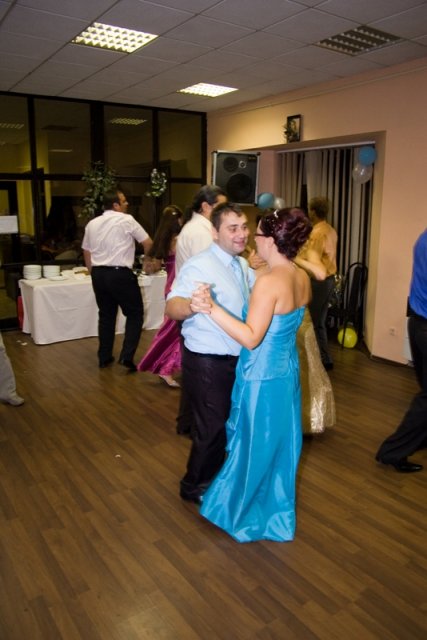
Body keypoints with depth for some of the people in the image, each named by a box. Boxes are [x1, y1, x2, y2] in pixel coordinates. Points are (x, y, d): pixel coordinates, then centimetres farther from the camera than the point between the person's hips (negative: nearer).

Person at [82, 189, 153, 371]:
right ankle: (127, 356, -3)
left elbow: (86, 252, 16)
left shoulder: (92, 224, 13)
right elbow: (148, 243, -1)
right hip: (120, 274, -6)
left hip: (98, 274, 7)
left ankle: (104, 357, 22)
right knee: (135, 313, 6)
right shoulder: (126, 220, -5)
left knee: (106, 315, 17)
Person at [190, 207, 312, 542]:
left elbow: (251, 338, -28)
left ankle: (241, 511, 34)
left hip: (262, 377, -8)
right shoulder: (302, 278, 0)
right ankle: (276, 510, 40)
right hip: (287, 372, 8)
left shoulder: (269, 281, -25)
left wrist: (212, 308, -34)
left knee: (253, 444, 11)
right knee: (280, 443, 21)